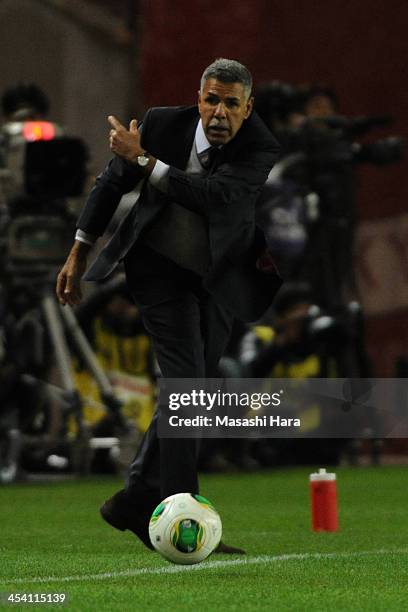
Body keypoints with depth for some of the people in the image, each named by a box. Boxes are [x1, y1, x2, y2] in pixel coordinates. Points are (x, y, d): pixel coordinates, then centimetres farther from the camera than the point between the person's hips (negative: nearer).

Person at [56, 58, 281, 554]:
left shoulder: (260, 151, -14)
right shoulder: (164, 123, -10)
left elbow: (213, 193, -31)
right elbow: (114, 180, 4)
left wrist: (143, 159, -29)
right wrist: (78, 252, 7)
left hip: (218, 281, 3)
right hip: (162, 272, -3)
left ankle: (136, 501, 25)